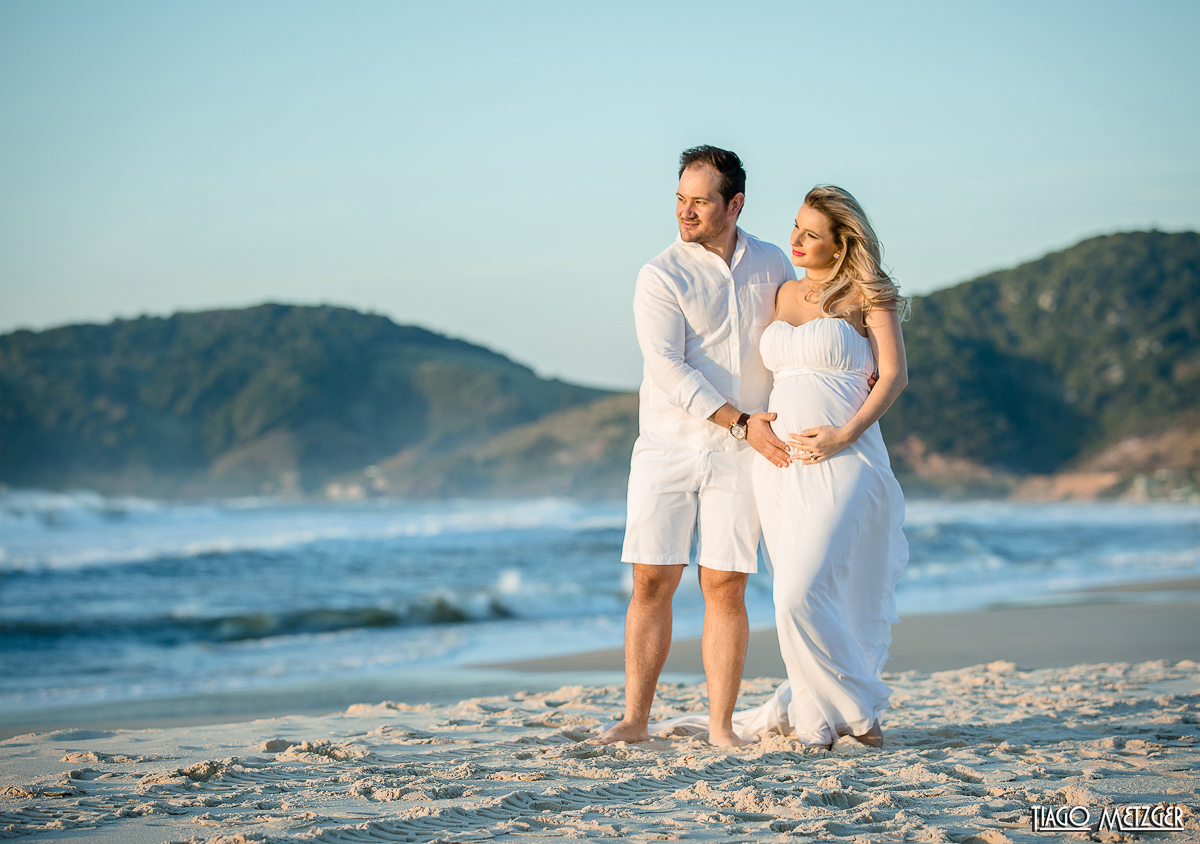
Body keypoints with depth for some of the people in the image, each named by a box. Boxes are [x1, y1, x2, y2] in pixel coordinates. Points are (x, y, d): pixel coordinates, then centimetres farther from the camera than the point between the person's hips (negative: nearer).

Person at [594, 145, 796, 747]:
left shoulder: (773, 265, 7)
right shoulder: (661, 277, -5)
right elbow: (669, 370, -13)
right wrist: (741, 422, -18)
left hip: (740, 454, 2)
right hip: (668, 446, -2)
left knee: (725, 585, -2)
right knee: (652, 581, -3)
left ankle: (720, 726, 3)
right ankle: (635, 719, 3)